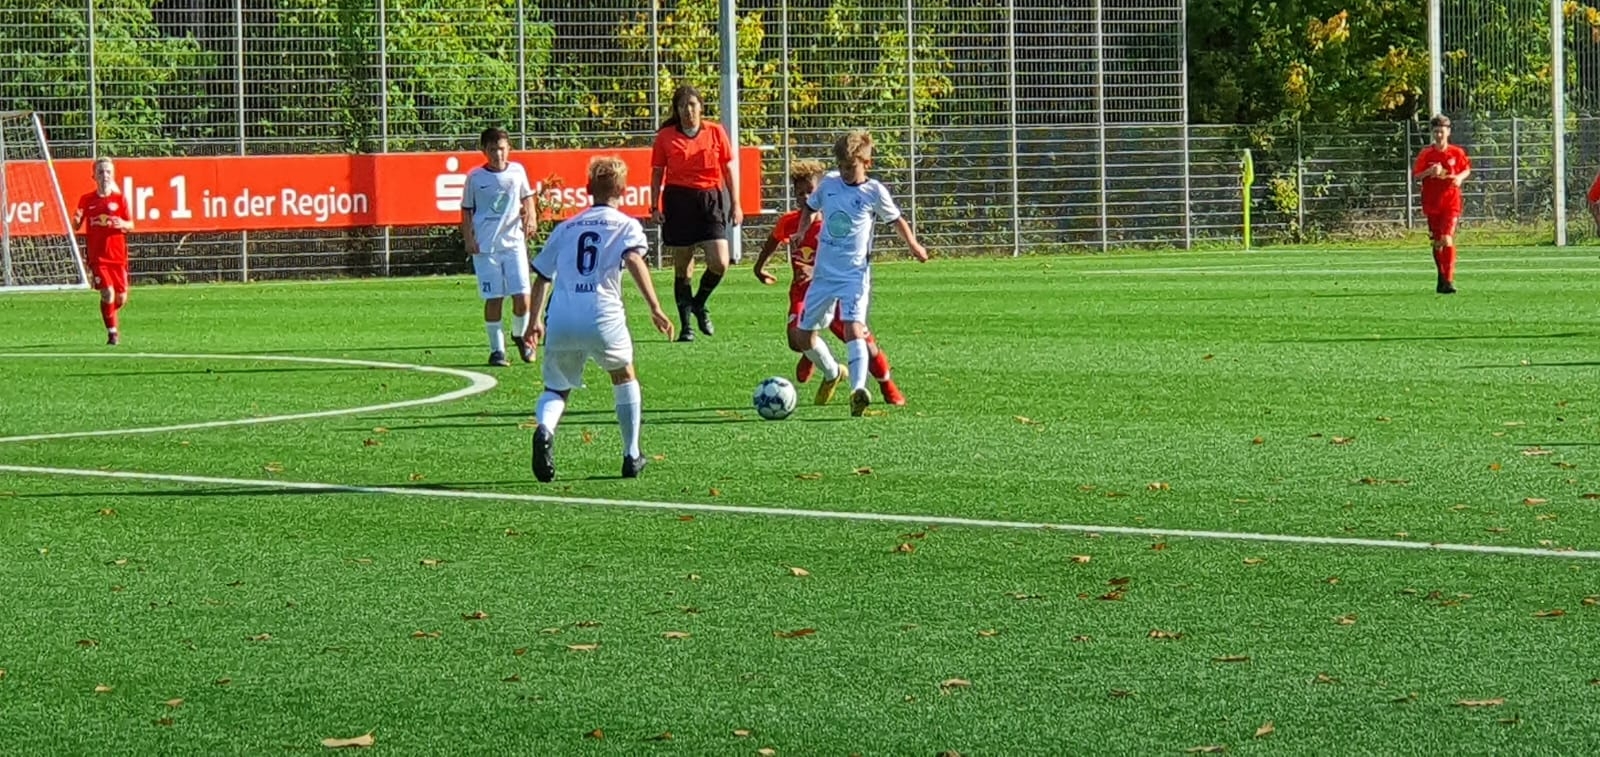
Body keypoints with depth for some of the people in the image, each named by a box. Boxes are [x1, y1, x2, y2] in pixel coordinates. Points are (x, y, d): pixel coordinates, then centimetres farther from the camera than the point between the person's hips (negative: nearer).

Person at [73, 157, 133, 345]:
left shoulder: (120, 199, 3)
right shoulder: (86, 200, 2)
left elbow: (131, 225, 3)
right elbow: (76, 226, 8)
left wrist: (122, 224, -19)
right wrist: (76, 220, -16)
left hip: (118, 255, 2)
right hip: (97, 256, -2)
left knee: (121, 298, 4)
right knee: (108, 292, -18)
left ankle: (110, 318, 37)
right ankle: (112, 332, -5)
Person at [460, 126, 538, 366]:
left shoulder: (517, 171, 4)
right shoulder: (475, 177, -1)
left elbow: (527, 197, 18)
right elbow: (466, 210, 6)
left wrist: (531, 216, -1)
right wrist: (468, 239, -5)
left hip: (514, 242, 1)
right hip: (485, 246, -1)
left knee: (522, 296, -5)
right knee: (493, 299, -1)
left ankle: (520, 335, 23)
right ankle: (497, 350, 9)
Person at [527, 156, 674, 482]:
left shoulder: (566, 228, 23)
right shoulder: (625, 225, 11)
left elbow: (542, 277, 25)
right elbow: (634, 260, -9)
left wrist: (535, 321, 36)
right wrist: (655, 308, -14)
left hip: (560, 321, 2)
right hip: (602, 317, -2)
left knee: (556, 388, 16)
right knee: (624, 377, 24)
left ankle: (545, 429, -18)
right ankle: (631, 456, 23)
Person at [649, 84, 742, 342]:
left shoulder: (715, 132, 5)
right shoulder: (665, 137, 3)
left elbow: (728, 168, 9)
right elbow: (657, 173, 7)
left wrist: (735, 204, 6)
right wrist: (655, 207, 0)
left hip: (711, 199, 1)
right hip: (678, 201, -1)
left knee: (720, 263, -11)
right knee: (682, 267, 2)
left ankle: (699, 304, 17)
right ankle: (685, 326, 11)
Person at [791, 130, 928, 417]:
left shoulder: (874, 192, -5)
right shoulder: (829, 183, 5)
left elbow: (896, 219, 8)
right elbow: (810, 208, 23)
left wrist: (914, 245, -5)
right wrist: (800, 233, 7)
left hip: (855, 275, -5)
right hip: (823, 274, 5)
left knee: (853, 328, -27)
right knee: (801, 337, 12)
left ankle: (858, 390, -38)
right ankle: (833, 373, 38)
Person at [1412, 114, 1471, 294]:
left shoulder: (1457, 152, 1)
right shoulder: (1426, 154, 1)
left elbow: (1467, 170, 15)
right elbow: (1415, 175, 1)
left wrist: (1460, 177, -7)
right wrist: (1430, 171, -18)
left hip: (1451, 203, -2)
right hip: (1432, 204, 2)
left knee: (1447, 239, -17)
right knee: (1437, 243, 9)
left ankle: (1449, 280, -17)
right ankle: (1442, 277, 26)